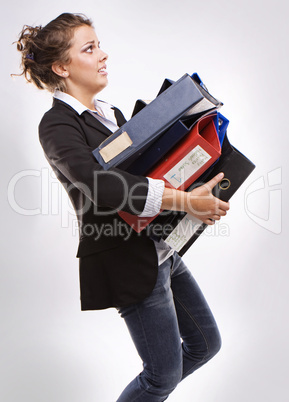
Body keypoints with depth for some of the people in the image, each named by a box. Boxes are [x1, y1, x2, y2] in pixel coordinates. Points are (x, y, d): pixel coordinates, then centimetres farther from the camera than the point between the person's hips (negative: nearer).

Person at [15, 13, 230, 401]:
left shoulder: (112, 114, 14)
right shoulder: (58, 125, -12)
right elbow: (98, 185, -30)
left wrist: (200, 196, -2)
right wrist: (184, 200, -32)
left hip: (162, 249, 9)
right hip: (125, 260, -8)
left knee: (205, 344, 18)